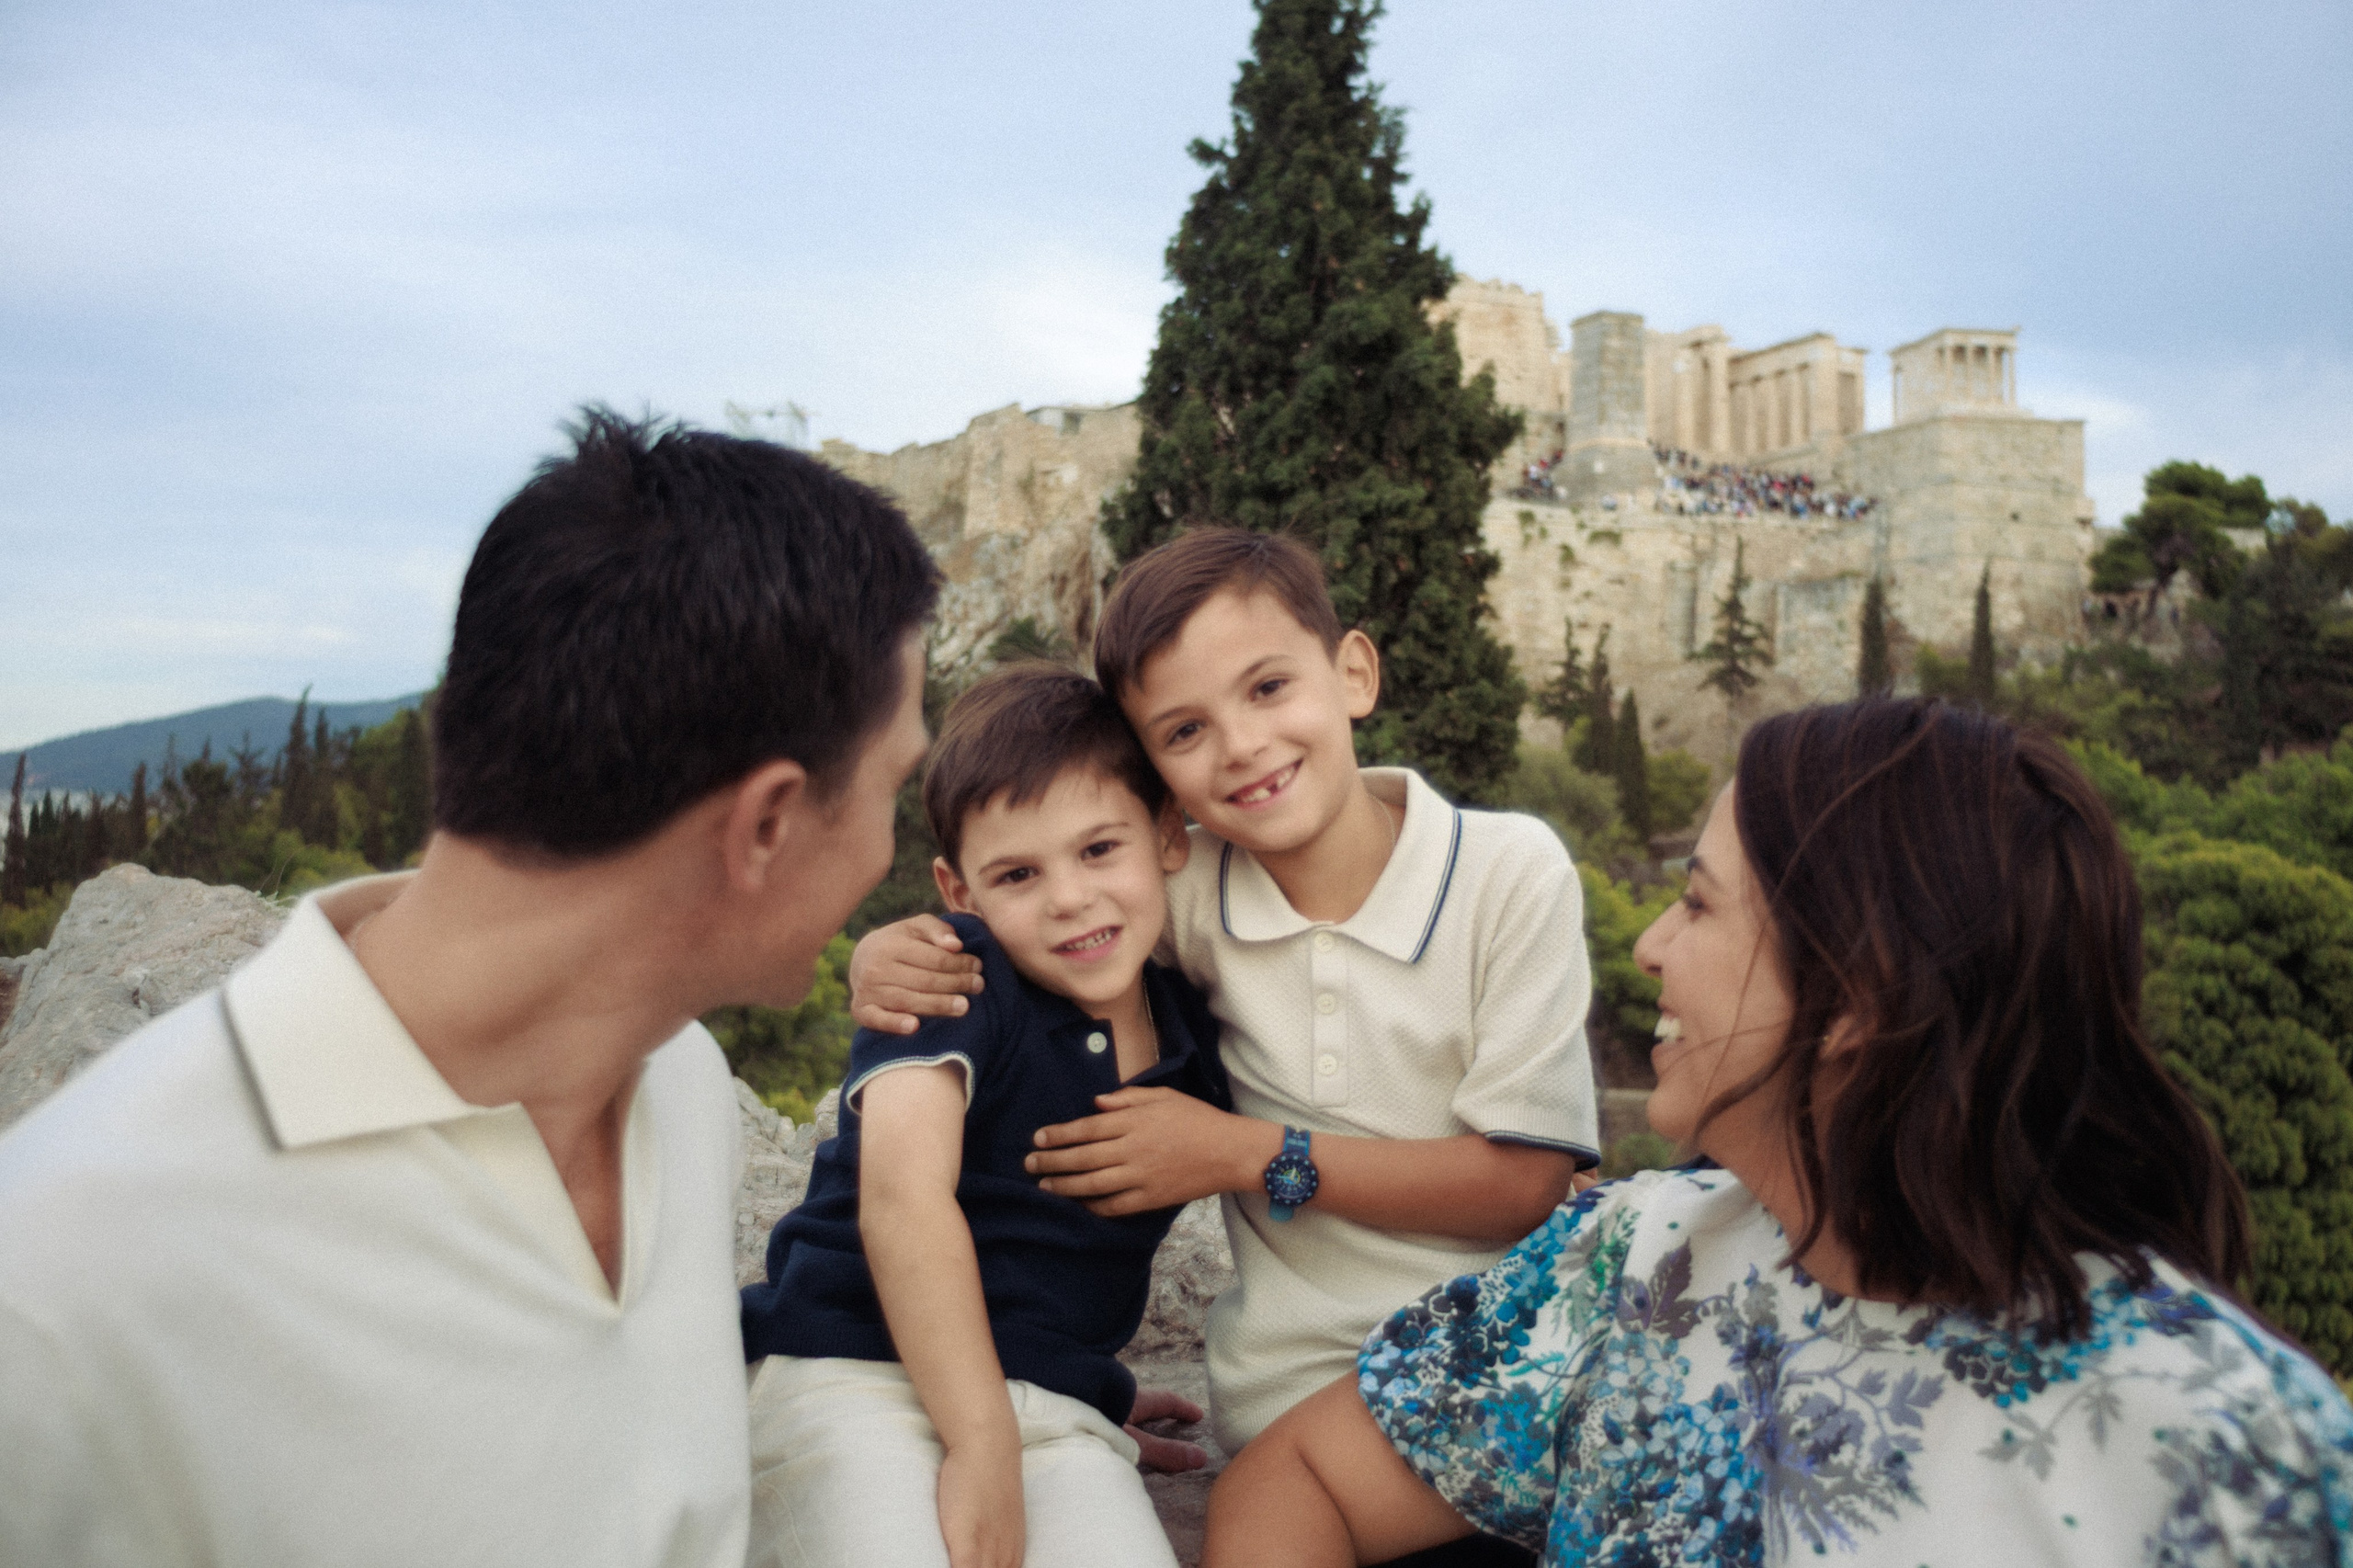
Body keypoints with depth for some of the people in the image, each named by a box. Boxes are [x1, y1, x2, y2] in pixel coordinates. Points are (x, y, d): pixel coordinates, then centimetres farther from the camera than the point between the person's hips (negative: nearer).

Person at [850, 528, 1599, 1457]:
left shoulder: (1511, 872, -11)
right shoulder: (1189, 891, -4)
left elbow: (1524, 1182, -12)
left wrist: (1250, 1155, -15)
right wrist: (888, 955, -10)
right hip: (1292, 1397, 2)